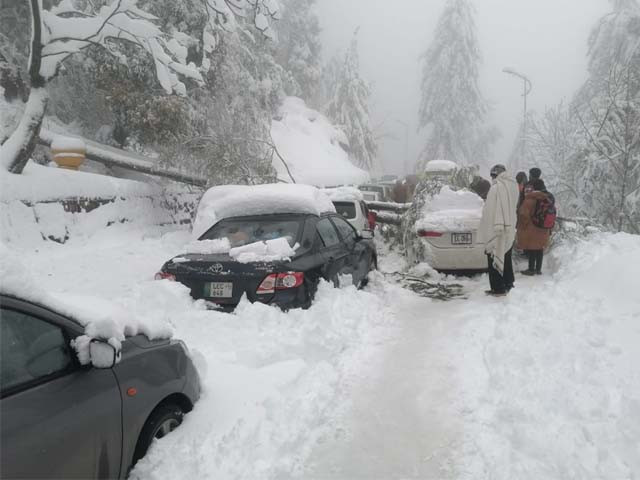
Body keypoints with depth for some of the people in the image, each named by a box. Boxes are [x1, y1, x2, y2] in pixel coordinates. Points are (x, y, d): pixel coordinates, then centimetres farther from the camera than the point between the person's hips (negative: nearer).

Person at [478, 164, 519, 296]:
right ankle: (508, 284, 29)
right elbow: (514, 208, 12)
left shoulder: (496, 188, -18)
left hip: (496, 231, -8)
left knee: (494, 260, 0)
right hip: (509, 231, 8)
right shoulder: (513, 186, 6)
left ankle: (498, 289, 3)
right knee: (506, 258, 19)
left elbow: (491, 211, -18)